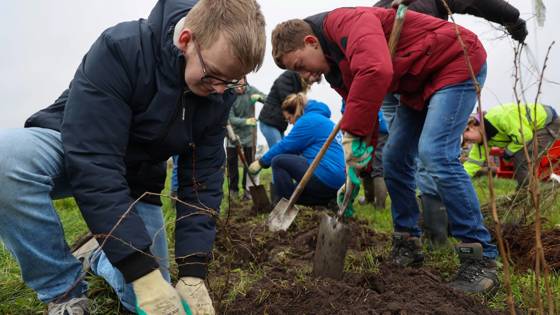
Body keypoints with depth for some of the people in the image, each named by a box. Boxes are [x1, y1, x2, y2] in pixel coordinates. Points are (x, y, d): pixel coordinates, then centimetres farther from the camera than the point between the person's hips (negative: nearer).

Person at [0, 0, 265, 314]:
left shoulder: (218, 95, -15)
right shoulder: (120, 49, -32)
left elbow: (202, 179, -15)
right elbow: (92, 165, -37)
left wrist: (194, 274, -23)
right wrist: (143, 272, -38)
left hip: (136, 179, 3)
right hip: (72, 154, -3)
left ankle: (102, 260, 29)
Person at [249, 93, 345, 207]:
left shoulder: (308, 120, -10)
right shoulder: (320, 118, 20)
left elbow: (285, 145, -8)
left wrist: (261, 162, 2)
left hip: (326, 178, -10)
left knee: (278, 161, -7)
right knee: (294, 192, 30)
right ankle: (327, 200, 15)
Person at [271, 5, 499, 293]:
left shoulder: (346, 22, -24)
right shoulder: (338, 64, 5)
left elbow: (376, 71, -43)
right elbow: (357, 109, 6)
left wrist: (352, 134, -35)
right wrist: (354, 174, 1)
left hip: (457, 62, -9)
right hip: (419, 83, 10)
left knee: (435, 153, -23)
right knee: (393, 158, 4)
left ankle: (481, 259, -13)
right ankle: (407, 246, 16)